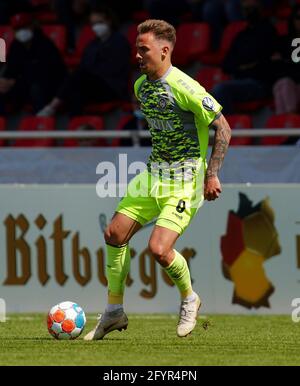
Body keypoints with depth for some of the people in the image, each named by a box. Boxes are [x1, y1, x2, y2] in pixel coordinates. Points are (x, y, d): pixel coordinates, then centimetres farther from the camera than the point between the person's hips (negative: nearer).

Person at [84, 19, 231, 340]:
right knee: (115, 233, 1)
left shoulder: (183, 87, -19)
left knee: (159, 249, -18)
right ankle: (114, 312, 14)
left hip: (185, 181, -8)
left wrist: (212, 174, -17)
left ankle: (189, 299, 12)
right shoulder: (141, 86, 6)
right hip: (154, 174, 8)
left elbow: (223, 128, -15)